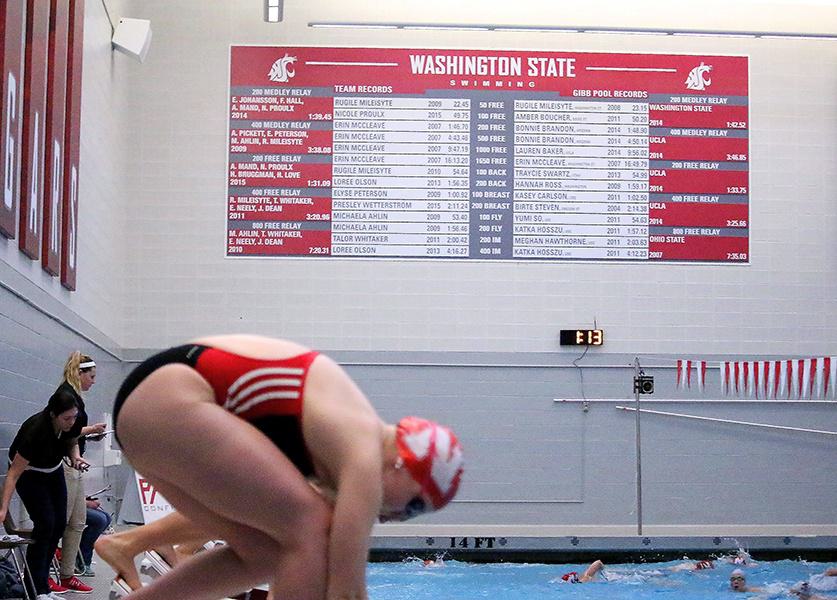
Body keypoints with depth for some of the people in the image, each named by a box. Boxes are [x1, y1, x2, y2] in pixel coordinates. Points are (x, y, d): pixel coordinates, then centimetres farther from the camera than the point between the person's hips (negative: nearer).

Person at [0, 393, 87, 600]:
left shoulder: (73, 424, -21)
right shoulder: (35, 430, -38)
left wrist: (75, 457, -18)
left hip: (53, 470, 6)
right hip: (29, 473, -6)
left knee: (59, 524, -1)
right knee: (45, 524, -15)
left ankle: (37, 578, 9)